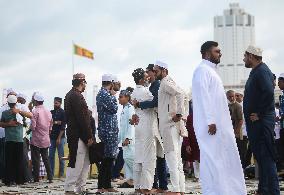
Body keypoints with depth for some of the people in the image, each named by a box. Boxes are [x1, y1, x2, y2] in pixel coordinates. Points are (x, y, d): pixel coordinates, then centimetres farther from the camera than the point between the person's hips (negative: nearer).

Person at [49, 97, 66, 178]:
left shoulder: (63, 113, -2)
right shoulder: (51, 112, 13)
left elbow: (63, 126, -8)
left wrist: (59, 138, -14)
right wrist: (56, 122, -9)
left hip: (60, 137, -5)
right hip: (52, 137, 5)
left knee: (61, 156, -2)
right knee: (51, 156, 3)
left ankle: (61, 174, 3)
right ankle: (51, 173, 8)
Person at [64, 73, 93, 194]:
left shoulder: (69, 95, 18)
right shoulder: (77, 96, -14)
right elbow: (82, 118, -19)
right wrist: (89, 137, -16)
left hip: (73, 133, 11)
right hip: (78, 135, -11)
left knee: (85, 163, 14)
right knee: (76, 163, -7)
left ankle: (81, 188, 18)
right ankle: (69, 189, -4)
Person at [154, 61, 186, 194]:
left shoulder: (166, 83, -9)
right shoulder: (166, 83, 21)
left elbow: (180, 93, -25)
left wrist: (179, 114, -23)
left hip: (169, 124, -10)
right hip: (172, 124, 10)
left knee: (171, 157, -11)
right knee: (177, 158, 10)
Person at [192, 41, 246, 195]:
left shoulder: (210, 71, 21)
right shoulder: (202, 70, -9)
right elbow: (203, 97, -17)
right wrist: (210, 121, -22)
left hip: (220, 123, 10)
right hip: (211, 124, -10)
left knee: (225, 157, 9)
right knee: (212, 158, -8)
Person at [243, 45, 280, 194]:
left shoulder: (262, 71, -14)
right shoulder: (256, 72, 18)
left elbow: (269, 93, -28)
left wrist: (259, 114, -22)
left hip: (262, 121, -11)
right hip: (254, 122, 11)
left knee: (266, 158, -10)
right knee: (260, 157, 14)